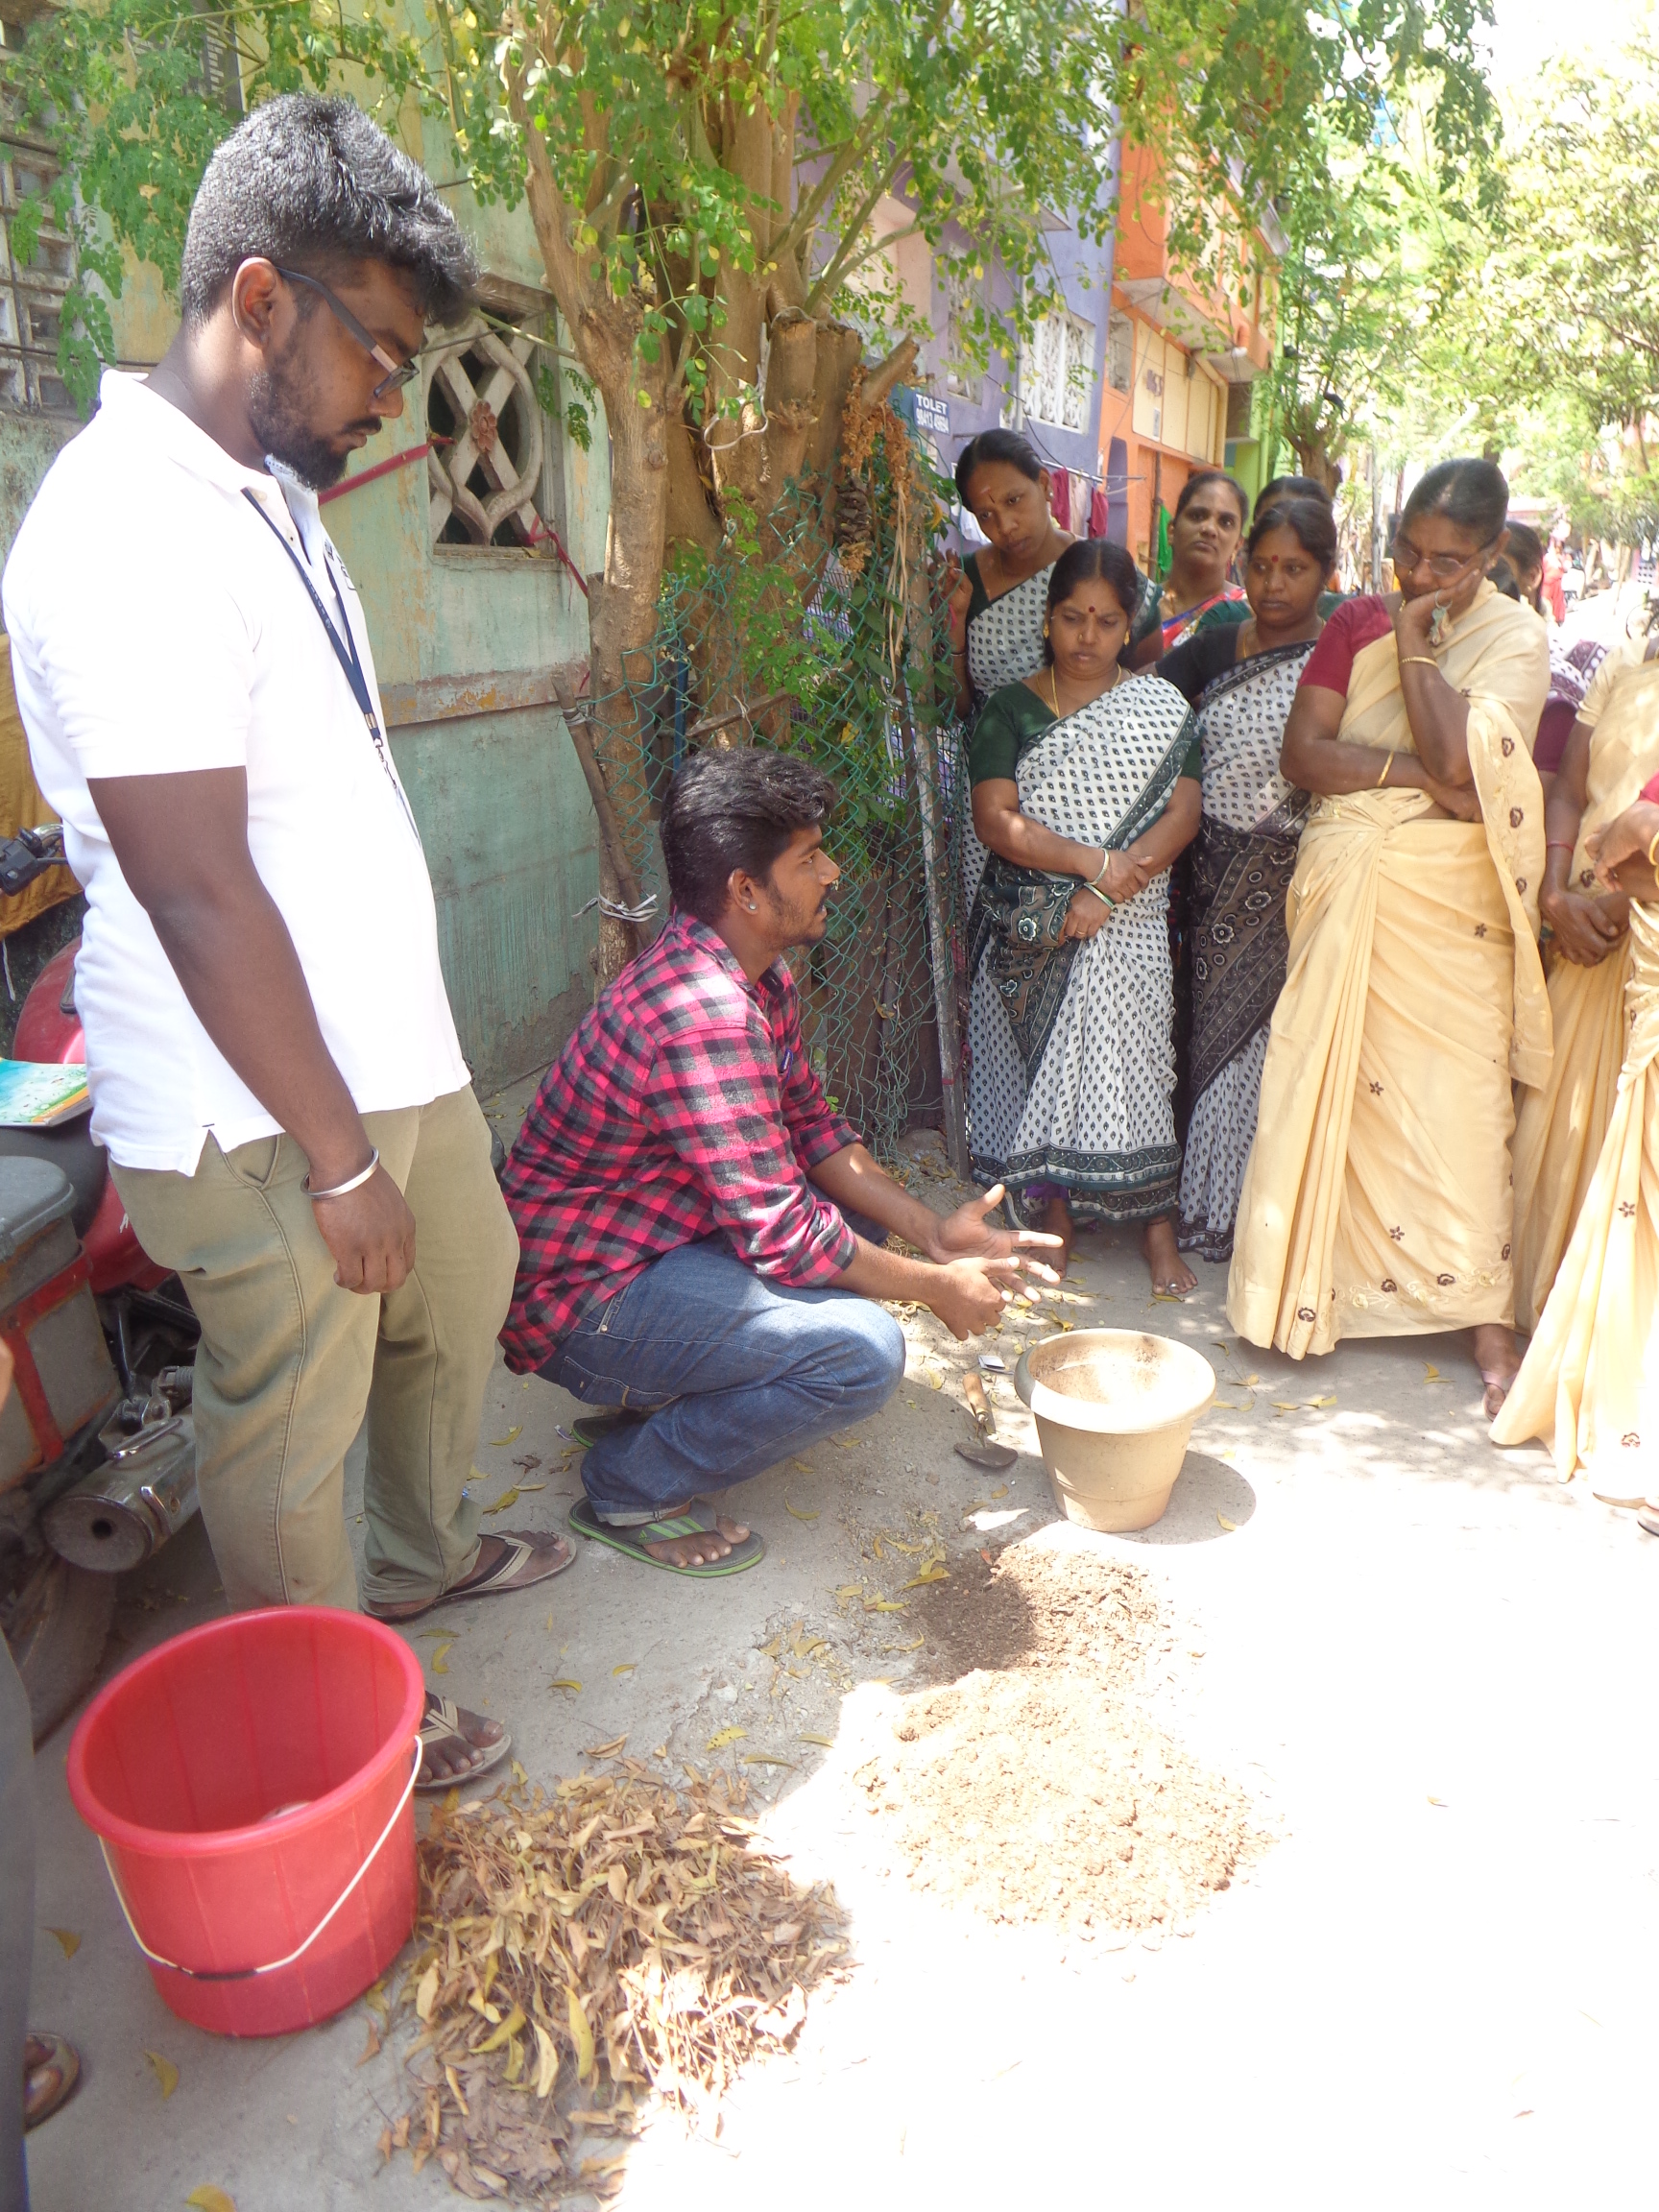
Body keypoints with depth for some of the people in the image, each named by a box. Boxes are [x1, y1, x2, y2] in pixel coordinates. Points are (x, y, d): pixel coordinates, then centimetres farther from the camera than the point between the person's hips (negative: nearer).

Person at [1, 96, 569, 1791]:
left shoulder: (264, 490, 10)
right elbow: (198, 894, -24)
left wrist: (385, 1104, 17)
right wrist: (337, 1156, -19)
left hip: (387, 1049, 10)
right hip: (263, 1110, -10)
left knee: (459, 1290, 25)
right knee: (290, 1429, 8)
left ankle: (422, 1555, 49)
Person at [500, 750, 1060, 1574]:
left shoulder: (758, 973, 3)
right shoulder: (707, 1017, -29)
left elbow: (809, 1124, 10)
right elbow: (782, 1236, -27)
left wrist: (932, 1230, -1)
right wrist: (936, 1288, -13)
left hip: (653, 1241, 10)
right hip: (577, 1298, -10)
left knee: (859, 1221, 15)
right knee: (865, 1349, -22)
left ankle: (654, 1397, 14)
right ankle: (630, 1489, -3)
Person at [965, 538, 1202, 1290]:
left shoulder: (1162, 706, 6)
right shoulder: (1012, 708, 3)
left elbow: (1182, 813, -4)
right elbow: (996, 819, -8)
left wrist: (1106, 892, -16)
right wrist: (1095, 861, -16)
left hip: (1127, 924, 0)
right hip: (1029, 928, 1)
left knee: (1130, 1061, -3)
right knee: (1040, 1063, 3)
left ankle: (1157, 1226, 9)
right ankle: (1054, 1218, 18)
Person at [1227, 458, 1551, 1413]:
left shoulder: (1516, 638, 0)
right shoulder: (1357, 621, 9)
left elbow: (1460, 758, -17)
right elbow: (1301, 751, -2)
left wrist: (1415, 642, -8)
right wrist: (1419, 776, -13)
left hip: (1448, 901, -3)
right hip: (1346, 882, 3)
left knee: (1460, 1094, -4)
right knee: (1331, 1078, 4)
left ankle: (1488, 1316, 5)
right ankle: (1321, 1274, 19)